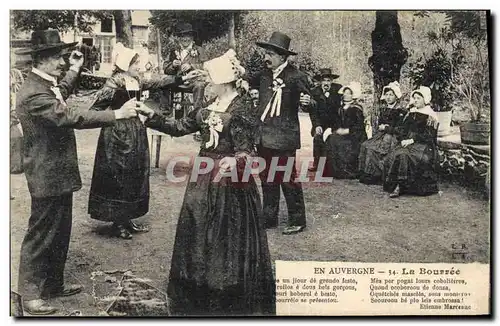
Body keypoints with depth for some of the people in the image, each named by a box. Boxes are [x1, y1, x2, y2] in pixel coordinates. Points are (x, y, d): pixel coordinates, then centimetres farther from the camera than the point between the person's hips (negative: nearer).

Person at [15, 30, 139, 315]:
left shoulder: (48, 85, 9)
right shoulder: (33, 93, -23)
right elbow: (70, 117, -33)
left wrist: (75, 70, 30)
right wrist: (116, 114, -34)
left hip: (59, 173, 10)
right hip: (47, 176, -10)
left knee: (60, 233, 19)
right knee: (40, 235, 3)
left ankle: (54, 284, 34)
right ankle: (31, 293, 18)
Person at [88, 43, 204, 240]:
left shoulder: (137, 82, 10)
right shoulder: (115, 82, -13)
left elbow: (158, 82, 12)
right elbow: (98, 106, -18)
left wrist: (183, 78, 9)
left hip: (136, 131, 9)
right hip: (119, 133, -9)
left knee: (134, 176, 12)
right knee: (118, 177, 0)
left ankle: (127, 220, 23)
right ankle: (118, 223, 11)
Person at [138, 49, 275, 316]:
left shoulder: (241, 110, -15)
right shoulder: (210, 108, 8)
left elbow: (246, 152, -19)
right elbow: (180, 127, 14)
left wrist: (236, 162, -40)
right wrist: (152, 118, 5)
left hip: (229, 183, -8)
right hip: (204, 180, 8)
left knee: (227, 240, 1)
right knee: (199, 236, 15)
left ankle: (231, 303, 18)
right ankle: (201, 297, 33)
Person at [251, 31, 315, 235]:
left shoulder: (296, 77, -10)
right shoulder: (264, 75, 7)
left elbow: (306, 105, -9)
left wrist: (307, 102, -30)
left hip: (284, 139, -7)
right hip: (264, 138, 7)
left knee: (288, 180, 0)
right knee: (267, 179, 15)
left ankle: (297, 221, 14)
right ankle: (269, 218, 28)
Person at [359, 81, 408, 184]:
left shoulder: (401, 111, -7)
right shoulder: (384, 109, 16)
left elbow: (399, 129, -12)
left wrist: (385, 128, -8)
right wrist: (381, 127, 0)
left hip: (393, 137, -7)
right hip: (382, 135, 7)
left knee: (372, 148, -27)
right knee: (365, 146, -17)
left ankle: (375, 176, -18)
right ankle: (365, 174, -15)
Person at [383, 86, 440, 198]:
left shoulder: (430, 116, 0)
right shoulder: (411, 114, 19)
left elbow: (428, 137, -8)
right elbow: (403, 130, 16)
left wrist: (413, 140, -16)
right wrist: (403, 140, -4)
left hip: (424, 145, -6)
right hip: (408, 143, 6)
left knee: (404, 155, -33)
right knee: (392, 155, -24)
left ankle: (400, 186, -28)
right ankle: (395, 185, -27)